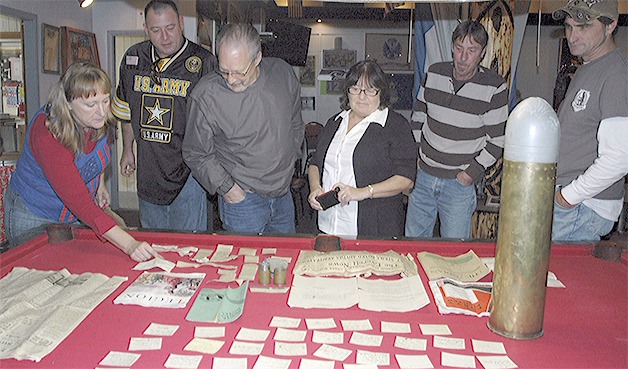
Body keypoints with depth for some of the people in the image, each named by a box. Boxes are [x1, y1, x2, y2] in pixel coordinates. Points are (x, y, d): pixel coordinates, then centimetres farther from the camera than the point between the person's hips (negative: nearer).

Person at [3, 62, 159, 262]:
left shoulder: (99, 119, -16)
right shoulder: (48, 135, -36)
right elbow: (78, 200, -43)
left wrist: (100, 183, 1)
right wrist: (129, 244, -51)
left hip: (77, 216, 6)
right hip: (34, 219, -5)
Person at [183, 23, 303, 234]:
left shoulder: (283, 73, -6)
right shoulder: (205, 96, -18)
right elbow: (196, 154, -7)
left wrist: (290, 160, 10)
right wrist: (226, 188, -12)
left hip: (284, 194, 5)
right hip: (242, 198, -4)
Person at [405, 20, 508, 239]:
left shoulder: (494, 87, -10)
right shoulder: (434, 73, 1)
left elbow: (498, 140, -6)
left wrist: (472, 172, -12)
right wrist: (415, 152, 7)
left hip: (460, 182, -3)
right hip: (423, 175, 4)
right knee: (413, 242, 15)